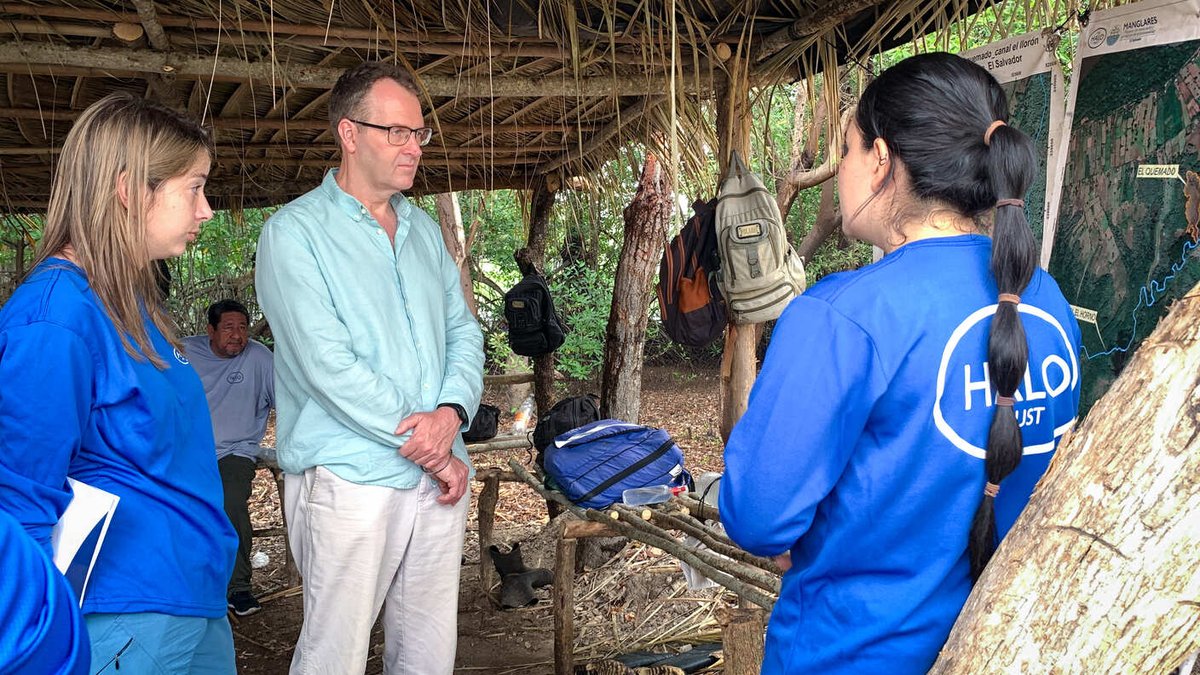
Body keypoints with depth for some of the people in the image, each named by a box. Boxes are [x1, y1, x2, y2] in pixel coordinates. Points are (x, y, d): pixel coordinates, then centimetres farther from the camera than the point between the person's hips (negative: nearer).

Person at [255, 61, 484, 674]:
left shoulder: (424, 228, 14)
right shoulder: (294, 232, -7)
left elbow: (464, 331, 11)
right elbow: (329, 366, -16)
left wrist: (452, 412, -10)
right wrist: (424, 447, -14)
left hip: (441, 475, 6)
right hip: (351, 479, -6)